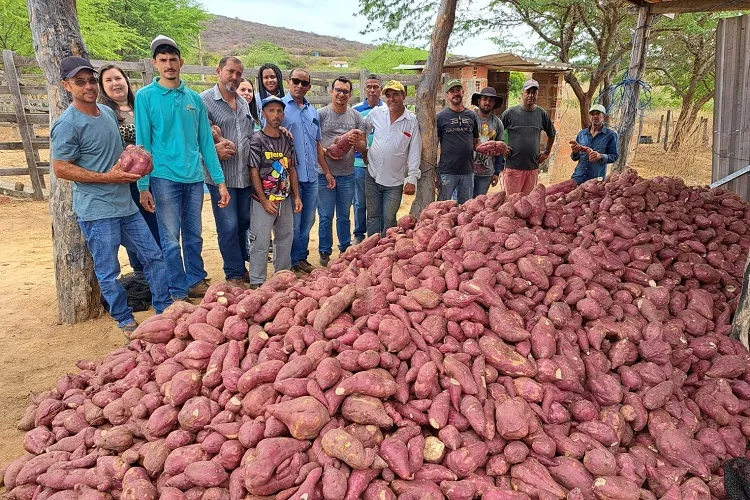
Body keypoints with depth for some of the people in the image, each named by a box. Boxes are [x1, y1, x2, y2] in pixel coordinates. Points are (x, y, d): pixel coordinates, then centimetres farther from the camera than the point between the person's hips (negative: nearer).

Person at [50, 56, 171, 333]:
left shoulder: (108, 112, 11)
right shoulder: (67, 124, -13)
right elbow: (61, 169, -14)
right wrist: (107, 177, -18)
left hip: (125, 204, 7)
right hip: (97, 211, -7)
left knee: (153, 256, 10)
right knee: (108, 271, 4)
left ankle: (164, 310, 23)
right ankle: (125, 320, 21)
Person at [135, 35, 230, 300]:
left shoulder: (194, 98, 9)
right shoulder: (145, 96, -1)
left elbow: (205, 141, 9)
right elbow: (142, 143, -4)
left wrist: (220, 181, 5)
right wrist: (143, 186, -9)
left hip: (194, 178, 4)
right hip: (164, 178, -3)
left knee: (194, 237, 13)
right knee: (171, 240, 2)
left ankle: (196, 281, 28)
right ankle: (178, 292, 14)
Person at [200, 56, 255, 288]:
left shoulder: (244, 103, 15)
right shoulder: (205, 100, -6)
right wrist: (214, 148, -26)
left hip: (245, 175, 6)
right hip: (220, 176, -6)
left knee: (243, 223, 14)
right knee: (229, 226, -2)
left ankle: (240, 267, 30)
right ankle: (234, 275, 10)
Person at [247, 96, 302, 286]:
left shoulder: (287, 140, 9)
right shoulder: (257, 140, -7)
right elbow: (254, 173, -10)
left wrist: (297, 196, 8)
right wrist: (264, 201, -14)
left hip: (285, 200, 6)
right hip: (264, 201, -6)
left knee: (286, 239, 15)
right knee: (260, 242, -2)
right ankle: (256, 282, 8)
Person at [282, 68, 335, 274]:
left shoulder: (313, 111, 15)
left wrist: (327, 172, 20)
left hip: (311, 176, 6)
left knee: (307, 221, 13)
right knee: (293, 222, 1)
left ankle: (301, 257, 26)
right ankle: (292, 262, 14)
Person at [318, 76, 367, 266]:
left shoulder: (356, 117, 7)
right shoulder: (321, 114, -2)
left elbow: (363, 147, 8)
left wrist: (357, 142, -14)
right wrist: (325, 151, -19)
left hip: (347, 174, 3)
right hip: (325, 174, -3)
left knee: (344, 216, 15)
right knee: (326, 217, 4)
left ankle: (345, 250, 28)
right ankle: (324, 252, 17)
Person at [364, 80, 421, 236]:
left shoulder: (412, 121, -5)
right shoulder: (376, 113, 1)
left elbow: (414, 152, -4)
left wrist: (412, 179, -8)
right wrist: (363, 150, 10)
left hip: (395, 181, -2)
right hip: (373, 175, 2)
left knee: (389, 220, 2)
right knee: (373, 217, 10)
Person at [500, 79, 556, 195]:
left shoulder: (542, 114, 8)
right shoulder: (510, 112, -1)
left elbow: (551, 134, 23)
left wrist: (547, 152, 17)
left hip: (533, 168, 3)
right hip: (513, 167, -3)